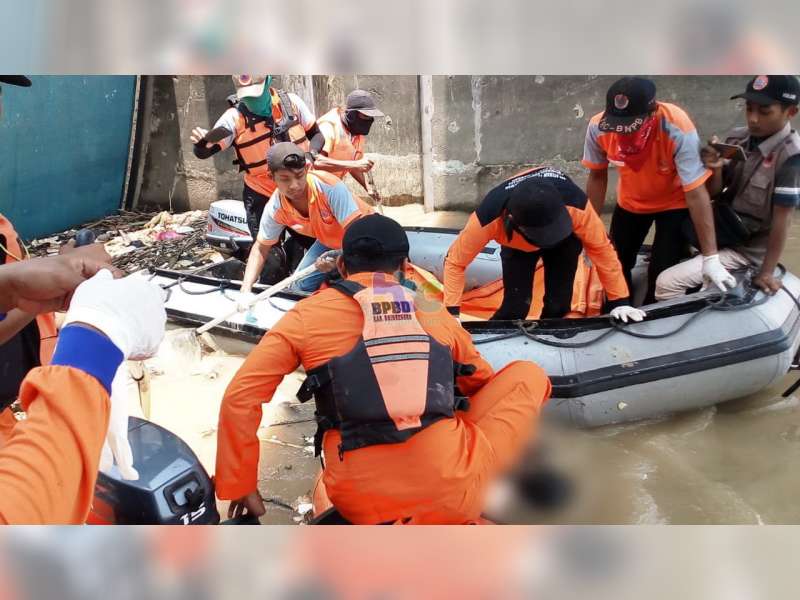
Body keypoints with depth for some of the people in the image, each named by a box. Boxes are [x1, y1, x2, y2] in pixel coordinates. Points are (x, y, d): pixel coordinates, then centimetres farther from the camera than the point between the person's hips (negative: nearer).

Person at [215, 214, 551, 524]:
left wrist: (240, 487, 12)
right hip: (453, 494, 0)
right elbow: (484, 383, 29)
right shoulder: (435, 313, 12)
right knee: (528, 375, 20)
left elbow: (240, 399, 0)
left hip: (364, 507, 1)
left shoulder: (308, 315, 5)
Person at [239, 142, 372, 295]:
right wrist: (246, 290, -21)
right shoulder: (275, 209, -21)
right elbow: (260, 248, -7)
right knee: (302, 285, 2)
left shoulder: (330, 187, -38)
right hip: (328, 242, 5)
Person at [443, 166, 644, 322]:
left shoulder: (574, 203, -44)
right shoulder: (489, 217, -44)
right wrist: (452, 314, -35)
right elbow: (455, 261, -30)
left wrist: (619, 301, -21)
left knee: (558, 305, -4)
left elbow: (601, 247, -27)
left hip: (565, 240, 1)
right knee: (516, 306, -13)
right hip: (516, 245, -1)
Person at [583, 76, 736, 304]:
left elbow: (696, 193, -34)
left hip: (674, 204, -3)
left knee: (662, 276, -6)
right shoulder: (598, 127, -28)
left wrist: (710, 257, -33)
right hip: (630, 202, 3)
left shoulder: (678, 129, -38)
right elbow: (597, 177, -9)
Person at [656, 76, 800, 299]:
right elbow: (713, 193, 4)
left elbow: (782, 218, -20)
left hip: (747, 249, -7)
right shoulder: (736, 139, -2)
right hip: (720, 232, 7)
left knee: (667, 283, -19)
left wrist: (767, 272, -20)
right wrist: (715, 169, -18)